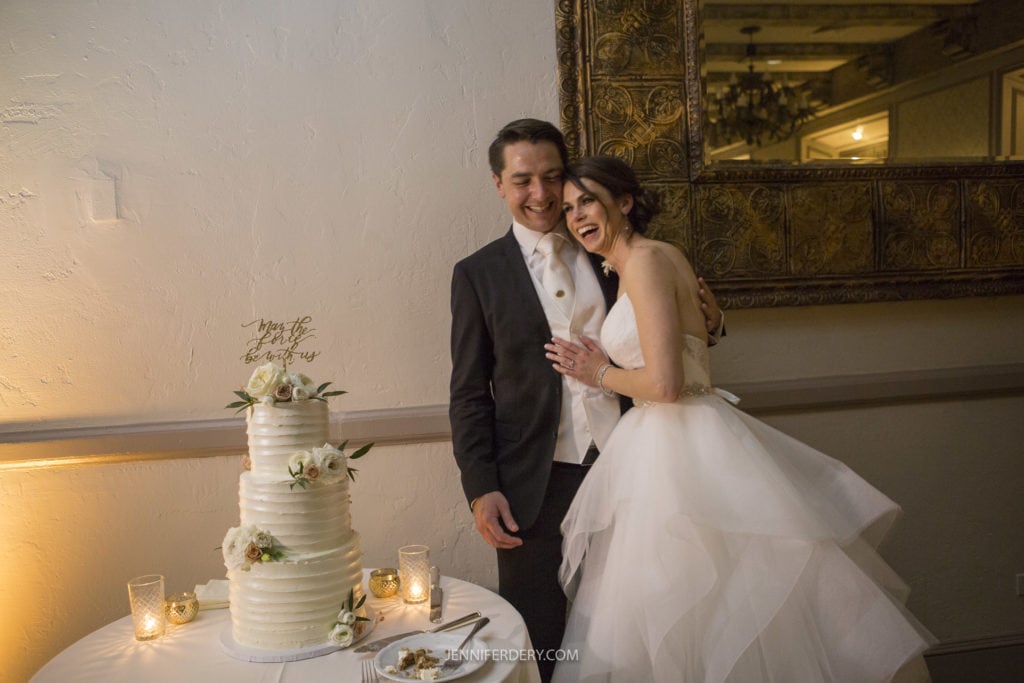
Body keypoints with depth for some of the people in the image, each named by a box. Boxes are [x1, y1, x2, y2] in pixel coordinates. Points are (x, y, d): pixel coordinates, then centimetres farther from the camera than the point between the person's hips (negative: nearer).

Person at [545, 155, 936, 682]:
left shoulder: (647, 258, -14)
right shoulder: (629, 268, 15)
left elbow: (665, 383, -22)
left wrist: (601, 374, -6)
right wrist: (603, 367, 11)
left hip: (679, 454, -10)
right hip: (664, 443, 10)